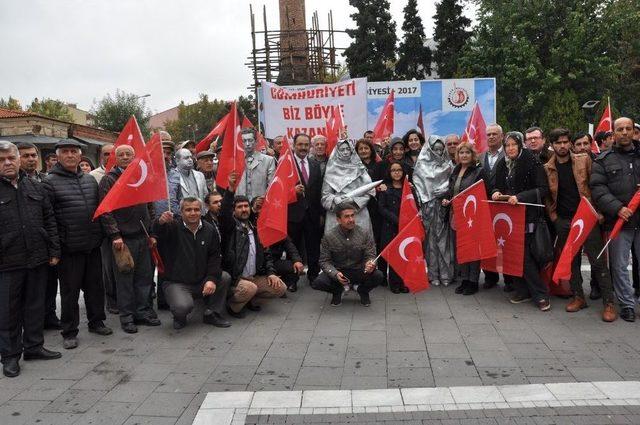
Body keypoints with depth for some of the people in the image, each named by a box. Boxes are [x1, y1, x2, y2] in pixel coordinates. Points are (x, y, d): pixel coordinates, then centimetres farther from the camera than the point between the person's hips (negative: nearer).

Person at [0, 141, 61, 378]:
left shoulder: (35, 187, 10)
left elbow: (49, 220, 12)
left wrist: (54, 250, 6)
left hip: (37, 259, 4)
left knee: (36, 305, 13)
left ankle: (34, 346, 28)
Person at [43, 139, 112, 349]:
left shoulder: (90, 179, 12)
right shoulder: (50, 182, -6)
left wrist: (101, 235, 14)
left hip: (93, 245, 5)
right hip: (69, 248, -5)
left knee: (95, 286, 14)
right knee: (69, 291, 4)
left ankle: (96, 321, 30)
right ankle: (69, 332, 17)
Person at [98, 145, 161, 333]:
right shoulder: (109, 180, -3)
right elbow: (105, 211, -10)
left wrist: (152, 233, 10)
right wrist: (115, 236, -17)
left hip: (143, 237, 5)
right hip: (122, 239, -5)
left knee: (145, 276, 10)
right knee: (124, 278, 1)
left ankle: (143, 311, 22)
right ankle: (127, 315, 12)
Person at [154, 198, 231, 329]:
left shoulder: (209, 230, 3)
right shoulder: (174, 227, -8)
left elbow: (215, 256, 1)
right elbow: (159, 232, -32)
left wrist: (212, 278, -14)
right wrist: (161, 222, -57)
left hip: (202, 281, 5)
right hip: (176, 283, -4)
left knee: (225, 278, -16)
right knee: (183, 307, -31)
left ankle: (211, 314, 5)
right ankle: (180, 318, 9)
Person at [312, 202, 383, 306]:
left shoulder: (364, 233, -7)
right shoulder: (328, 236, -10)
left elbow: (370, 256, -4)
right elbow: (325, 261, -7)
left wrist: (370, 265, -29)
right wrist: (335, 274, -26)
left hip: (359, 272, 1)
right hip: (338, 271, 0)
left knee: (378, 276, -29)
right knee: (317, 283, -28)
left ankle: (361, 290, 7)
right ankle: (338, 290, 8)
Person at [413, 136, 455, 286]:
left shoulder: (447, 164, 11)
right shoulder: (422, 165, 5)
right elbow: (418, 184, 0)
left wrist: (443, 191, -8)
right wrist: (423, 203, -8)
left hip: (444, 205, 2)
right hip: (429, 206, -1)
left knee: (444, 238, 0)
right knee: (431, 238, -1)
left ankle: (446, 273, 5)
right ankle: (432, 274, 4)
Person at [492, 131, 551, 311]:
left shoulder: (531, 161, -8)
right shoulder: (502, 164, 10)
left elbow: (543, 188, -12)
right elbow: (498, 186, 21)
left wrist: (520, 197, -22)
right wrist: (496, 193, -2)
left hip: (528, 216, -6)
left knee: (526, 255, -8)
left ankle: (540, 294, 3)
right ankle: (522, 291, 18)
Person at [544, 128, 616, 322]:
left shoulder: (584, 160, 1)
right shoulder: (547, 169, 5)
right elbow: (547, 195, 10)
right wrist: (553, 216, 1)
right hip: (563, 221, 2)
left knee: (598, 261, -2)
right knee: (571, 261, 10)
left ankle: (609, 303, 3)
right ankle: (578, 297, 22)